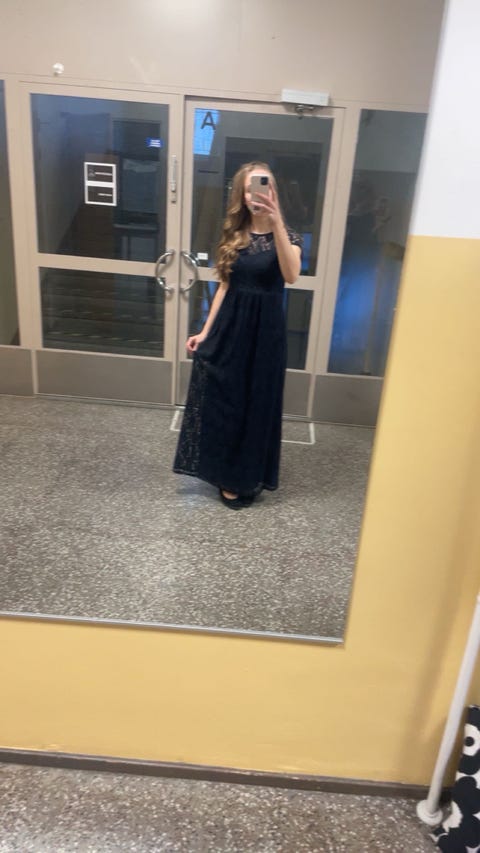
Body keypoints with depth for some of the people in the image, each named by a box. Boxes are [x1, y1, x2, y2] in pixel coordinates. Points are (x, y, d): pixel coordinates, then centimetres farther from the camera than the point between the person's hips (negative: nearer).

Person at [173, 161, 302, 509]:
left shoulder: (287, 237, -6)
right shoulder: (234, 236, 5)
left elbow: (291, 276, -27)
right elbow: (225, 286, 8)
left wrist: (276, 222, -35)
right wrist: (206, 331, 5)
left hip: (265, 330, -3)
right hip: (230, 326, 4)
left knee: (256, 404, 6)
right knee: (222, 399, 9)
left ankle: (245, 480, 22)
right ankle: (226, 472, 28)